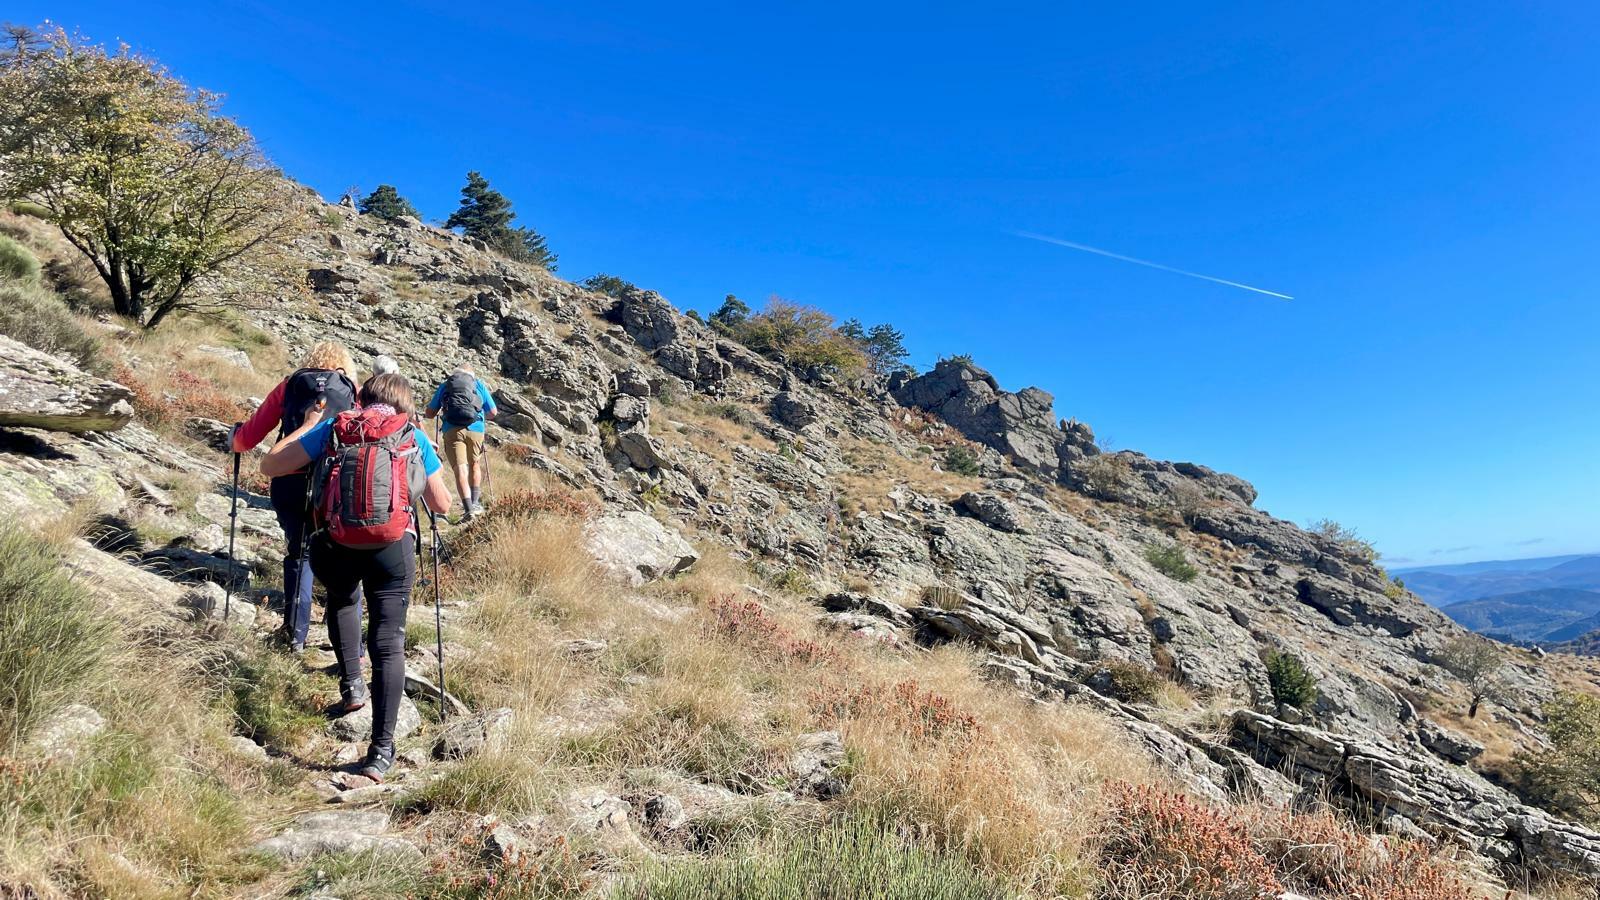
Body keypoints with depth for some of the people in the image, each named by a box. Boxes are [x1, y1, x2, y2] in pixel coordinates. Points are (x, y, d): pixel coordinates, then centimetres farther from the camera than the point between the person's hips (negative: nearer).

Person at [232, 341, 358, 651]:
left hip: (289, 484, 2)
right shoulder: (354, 392, 11)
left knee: (298, 554, 22)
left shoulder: (288, 386, 14)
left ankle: (295, 634, 25)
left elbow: (249, 437, 14)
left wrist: (235, 441, 35)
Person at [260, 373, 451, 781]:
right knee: (388, 644, 2)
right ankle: (381, 750, -2)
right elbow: (442, 506, 18)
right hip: (394, 547, -1)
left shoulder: (333, 428, 13)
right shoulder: (415, 439, 14)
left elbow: (269, 466, 16)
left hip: (335, 545, 1)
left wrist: (307, 425, 26)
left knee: (341, 600, 35)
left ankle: (351, 684, 28)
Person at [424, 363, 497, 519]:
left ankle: (469, 509, -18)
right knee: (475, 465, 22)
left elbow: (429, 414, 18)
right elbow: (493, 413, 15)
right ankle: (475, 502, 24)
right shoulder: (478, 383, 17)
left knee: (460, 469, -5)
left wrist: (440, 412, 40)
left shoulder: (444, 385, 18)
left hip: (452, 430, -1)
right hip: (475, 430, 1)